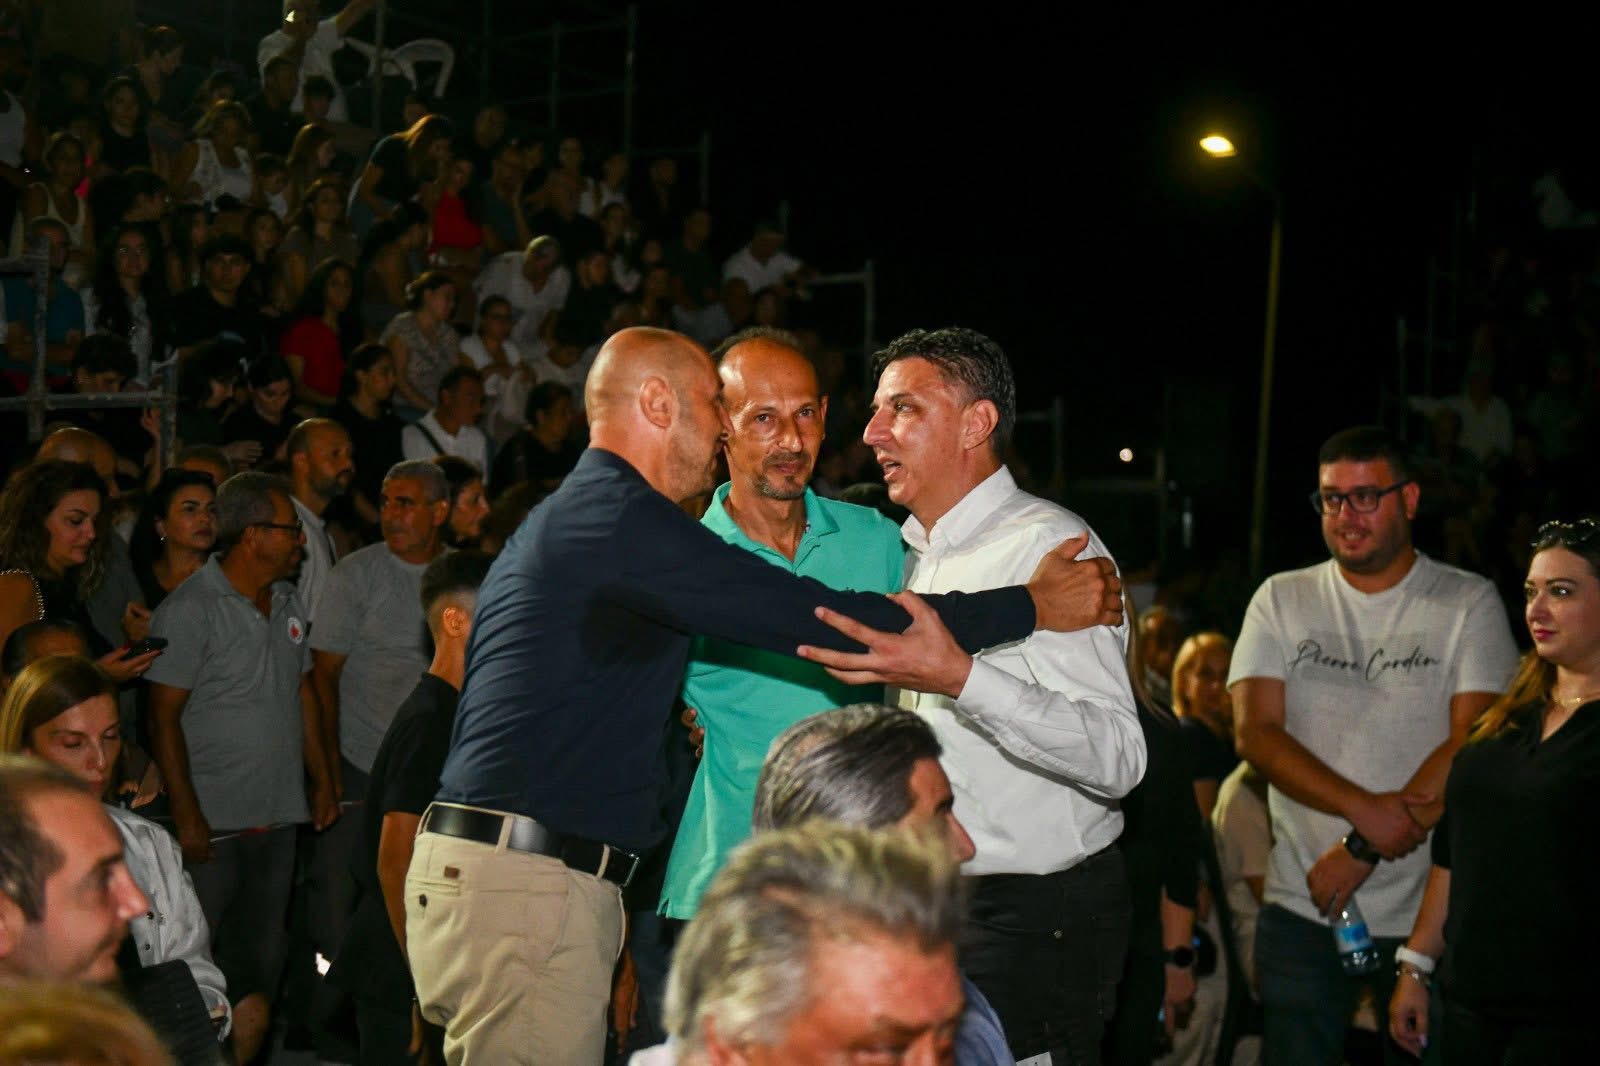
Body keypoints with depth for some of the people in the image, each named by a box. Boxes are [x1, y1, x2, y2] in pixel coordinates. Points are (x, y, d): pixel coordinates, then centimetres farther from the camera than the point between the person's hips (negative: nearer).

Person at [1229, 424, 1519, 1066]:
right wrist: (1364, 809, -18)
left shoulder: (1469, 604, 0)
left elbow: (1472, 748, -10)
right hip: (1301, 912, 2)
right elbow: (1255, 733, -4)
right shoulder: (1282, 600, 7)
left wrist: (1362, 850, -16)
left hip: (1427, 915, -2)